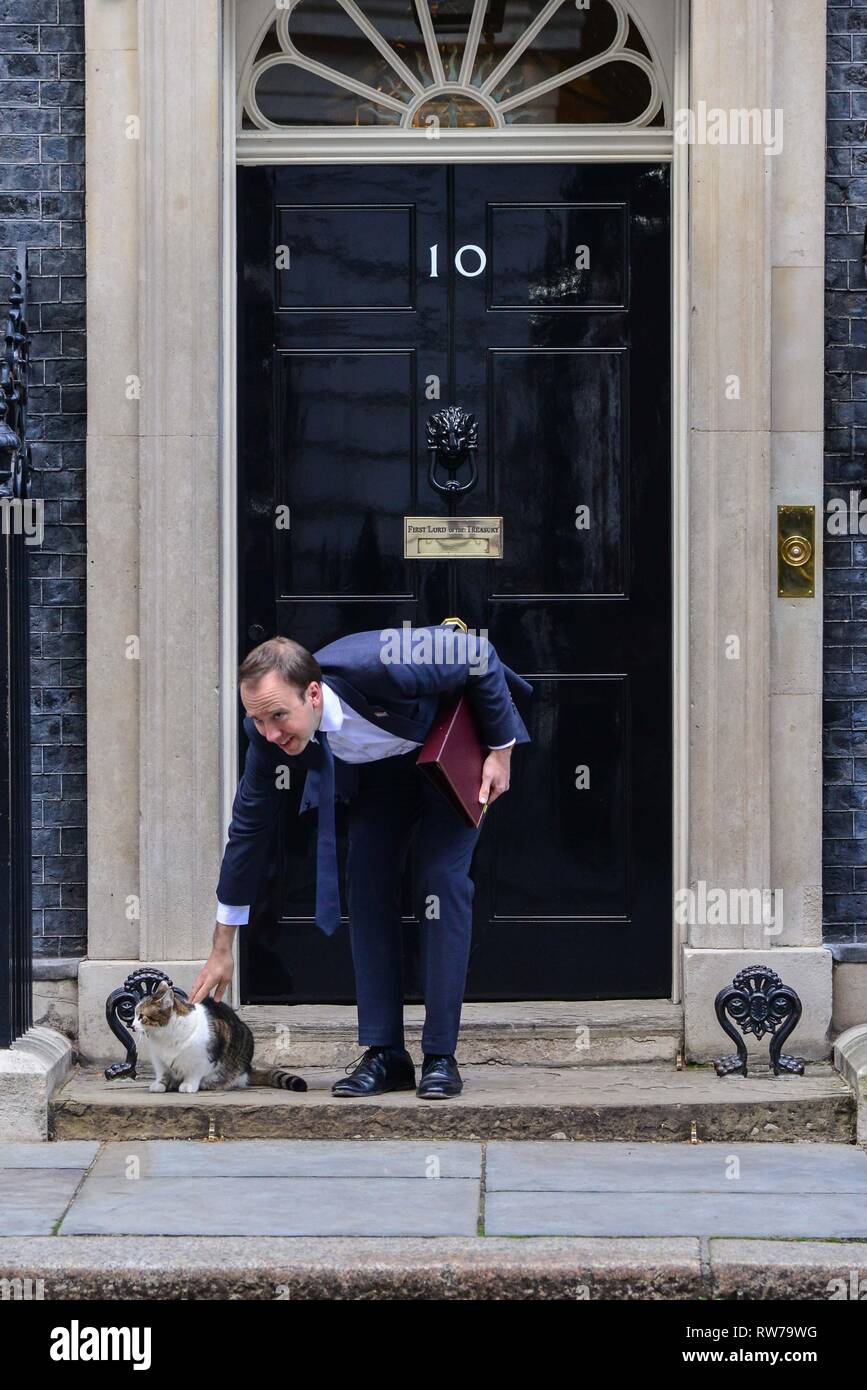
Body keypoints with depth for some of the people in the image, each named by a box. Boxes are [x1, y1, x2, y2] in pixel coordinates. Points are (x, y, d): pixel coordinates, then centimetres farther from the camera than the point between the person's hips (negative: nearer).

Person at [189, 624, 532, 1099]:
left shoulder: (378, 666, -43)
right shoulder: (267, 731, -26)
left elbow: (480, 655, -26)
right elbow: (249, 825, -12)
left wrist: (502, 751, -16)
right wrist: (222, 948, -8)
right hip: (379, 766, 4)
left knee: (441, 879, -15)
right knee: (367, 884, -8)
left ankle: (441, 1057, -12)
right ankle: (385, 1055, -2)